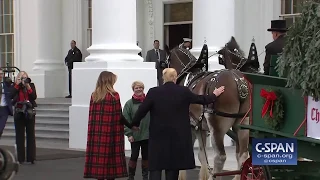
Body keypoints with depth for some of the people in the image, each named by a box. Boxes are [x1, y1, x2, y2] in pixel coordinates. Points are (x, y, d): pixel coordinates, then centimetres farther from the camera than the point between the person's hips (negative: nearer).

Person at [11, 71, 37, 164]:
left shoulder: (31, 85, 6)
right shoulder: (16, 87, 5)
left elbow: (34, 97, -7)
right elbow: (12, 95, -12)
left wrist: (28, 86, -15)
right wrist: (17, 84, -13)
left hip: (29, 113, 0)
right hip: (19, 113, 0)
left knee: (31, 135, -1)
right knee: (19, 136, 0)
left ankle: (31, 158, 2)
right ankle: (20, 158, 3)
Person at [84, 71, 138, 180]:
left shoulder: (94, 95, 6)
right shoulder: (114, 95, -7)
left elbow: (91, 115, 8)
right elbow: (119, 116, -8)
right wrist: (131, 126, 4)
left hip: (96, 134, 4)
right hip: (111, 133, -4)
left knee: (98, 156, 5)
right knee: (111, 157, 0)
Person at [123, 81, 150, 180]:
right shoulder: (129, 103, -4)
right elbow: (126, 120, -5)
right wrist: (129, 134, -10)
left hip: (147, 135, 2)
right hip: (135, 135, -2)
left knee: (146, 156, 12)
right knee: (134, 156, 2)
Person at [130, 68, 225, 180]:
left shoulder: (153, 92, -6)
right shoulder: (184, 91, -2)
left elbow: (142, 110, -3)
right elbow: (201, 99, 12)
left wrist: (135, 124, 15)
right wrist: (214, 95, 31)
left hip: (158, 135, -1)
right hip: (178, 135, 1)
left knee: (155, 167, 0)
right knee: (173, 167, 8)